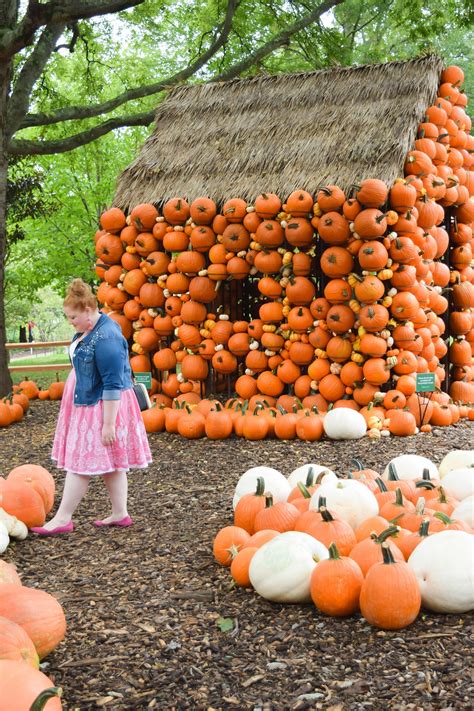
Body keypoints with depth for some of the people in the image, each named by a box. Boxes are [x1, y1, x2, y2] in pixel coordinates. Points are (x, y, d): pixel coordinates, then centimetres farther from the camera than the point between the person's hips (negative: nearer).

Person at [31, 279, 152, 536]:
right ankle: (120, 514, 21)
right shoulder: (88, 329, 7)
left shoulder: (106, 337, -24)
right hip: (85, 404, 10)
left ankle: (63, 518, 5)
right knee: (108, 462, 13)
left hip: (102, 406, -10)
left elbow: (113, 385, -25)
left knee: (81, 461, -3)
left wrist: (108, 424, -24)